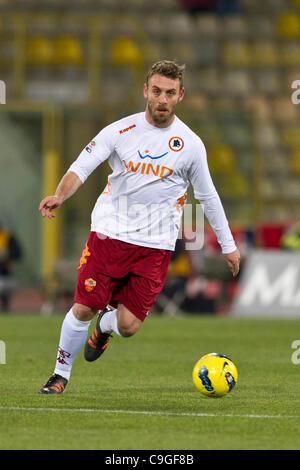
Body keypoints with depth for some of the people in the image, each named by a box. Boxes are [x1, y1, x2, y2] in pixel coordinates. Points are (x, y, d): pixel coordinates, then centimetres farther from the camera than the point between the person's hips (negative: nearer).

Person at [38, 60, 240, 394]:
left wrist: (228, 245, 15)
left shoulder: (190, 145, 0)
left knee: (128, 326, -5)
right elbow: (81, 167, -9)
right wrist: (59, 196, -29)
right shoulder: (120, 131, -2)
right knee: (83, 309, -4)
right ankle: (60, 374, 19)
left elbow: (208, 196, 11)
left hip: (154, 246, 0)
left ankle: (106, 325, 32)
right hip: (108, 234, 0)